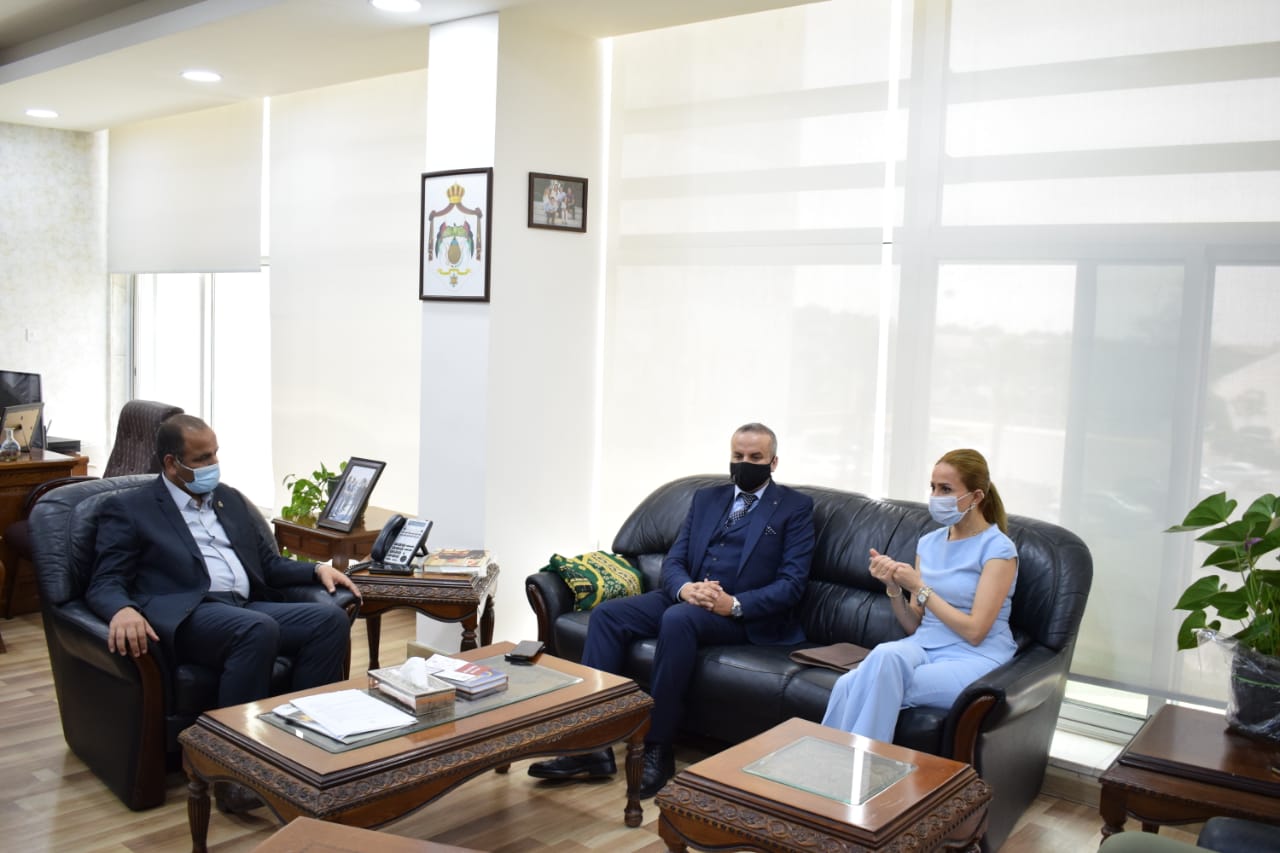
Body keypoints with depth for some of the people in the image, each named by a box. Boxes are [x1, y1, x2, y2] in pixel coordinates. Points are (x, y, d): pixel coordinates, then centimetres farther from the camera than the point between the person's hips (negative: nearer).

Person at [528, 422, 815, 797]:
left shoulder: (795, 508, 3)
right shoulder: (706, 498, 18)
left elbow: (791, 583, -5)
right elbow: (673, 560, 12)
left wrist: (733, 604, -20)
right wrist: (685, 588, -13)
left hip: (744, 614, -5)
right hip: (686, 597, 6)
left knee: (678, 619, -36)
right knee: (607, 614, -17)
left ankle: (657, 749, -26)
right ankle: (593, 745, -21)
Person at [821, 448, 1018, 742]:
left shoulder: (998, 549, -4)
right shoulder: (928, 543, 14)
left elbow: (974, 631, -12)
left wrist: (919, 587, -10)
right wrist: (893, 588, -4)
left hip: (973, 660, -5)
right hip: (923, 647, 5)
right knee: (847, 685, -31)